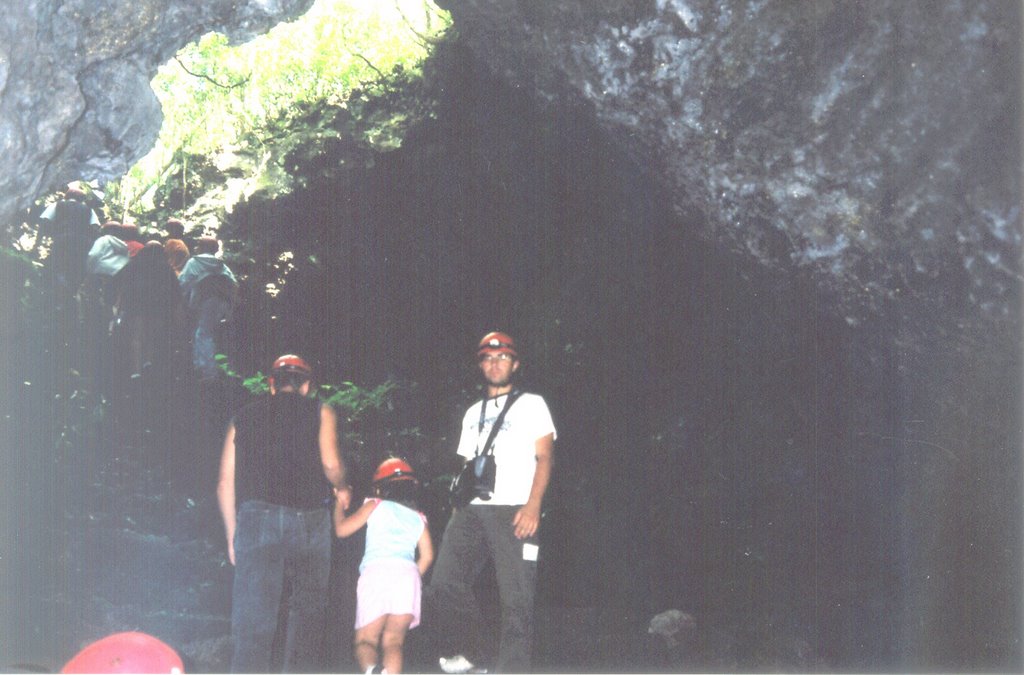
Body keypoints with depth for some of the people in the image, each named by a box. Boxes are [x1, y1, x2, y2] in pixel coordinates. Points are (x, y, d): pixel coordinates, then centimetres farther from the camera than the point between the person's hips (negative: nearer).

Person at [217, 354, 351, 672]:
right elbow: (330, 463, -5)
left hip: (256, 518, 1)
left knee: (252, 621, -1)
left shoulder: (244, 417, 19)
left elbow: (225, 484, 14)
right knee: (307, 611, 11)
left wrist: (232, 537, 21)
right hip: (308, 518, -1)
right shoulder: (320, 412, 13)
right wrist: (342, 488, 16)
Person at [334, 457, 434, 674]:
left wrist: (339, 504, 31)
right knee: (393, 641, 3)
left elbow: (341, 529, 14)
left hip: (376, 570, -2)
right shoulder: (418, 518, 24)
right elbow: (427, 556, 14)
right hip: (408, 574, 2)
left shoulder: (375, 506, 17)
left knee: (365, 640, 2)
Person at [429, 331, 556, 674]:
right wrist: (456, 510, 9)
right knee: (443, 588, -8)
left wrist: (533, 504, -14)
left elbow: (544, 457, 1)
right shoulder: (473, 413, 27)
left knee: (516, 600, -9)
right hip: (471, 511, 5)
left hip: (513, 512, -5)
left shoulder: (531, 404, 12)